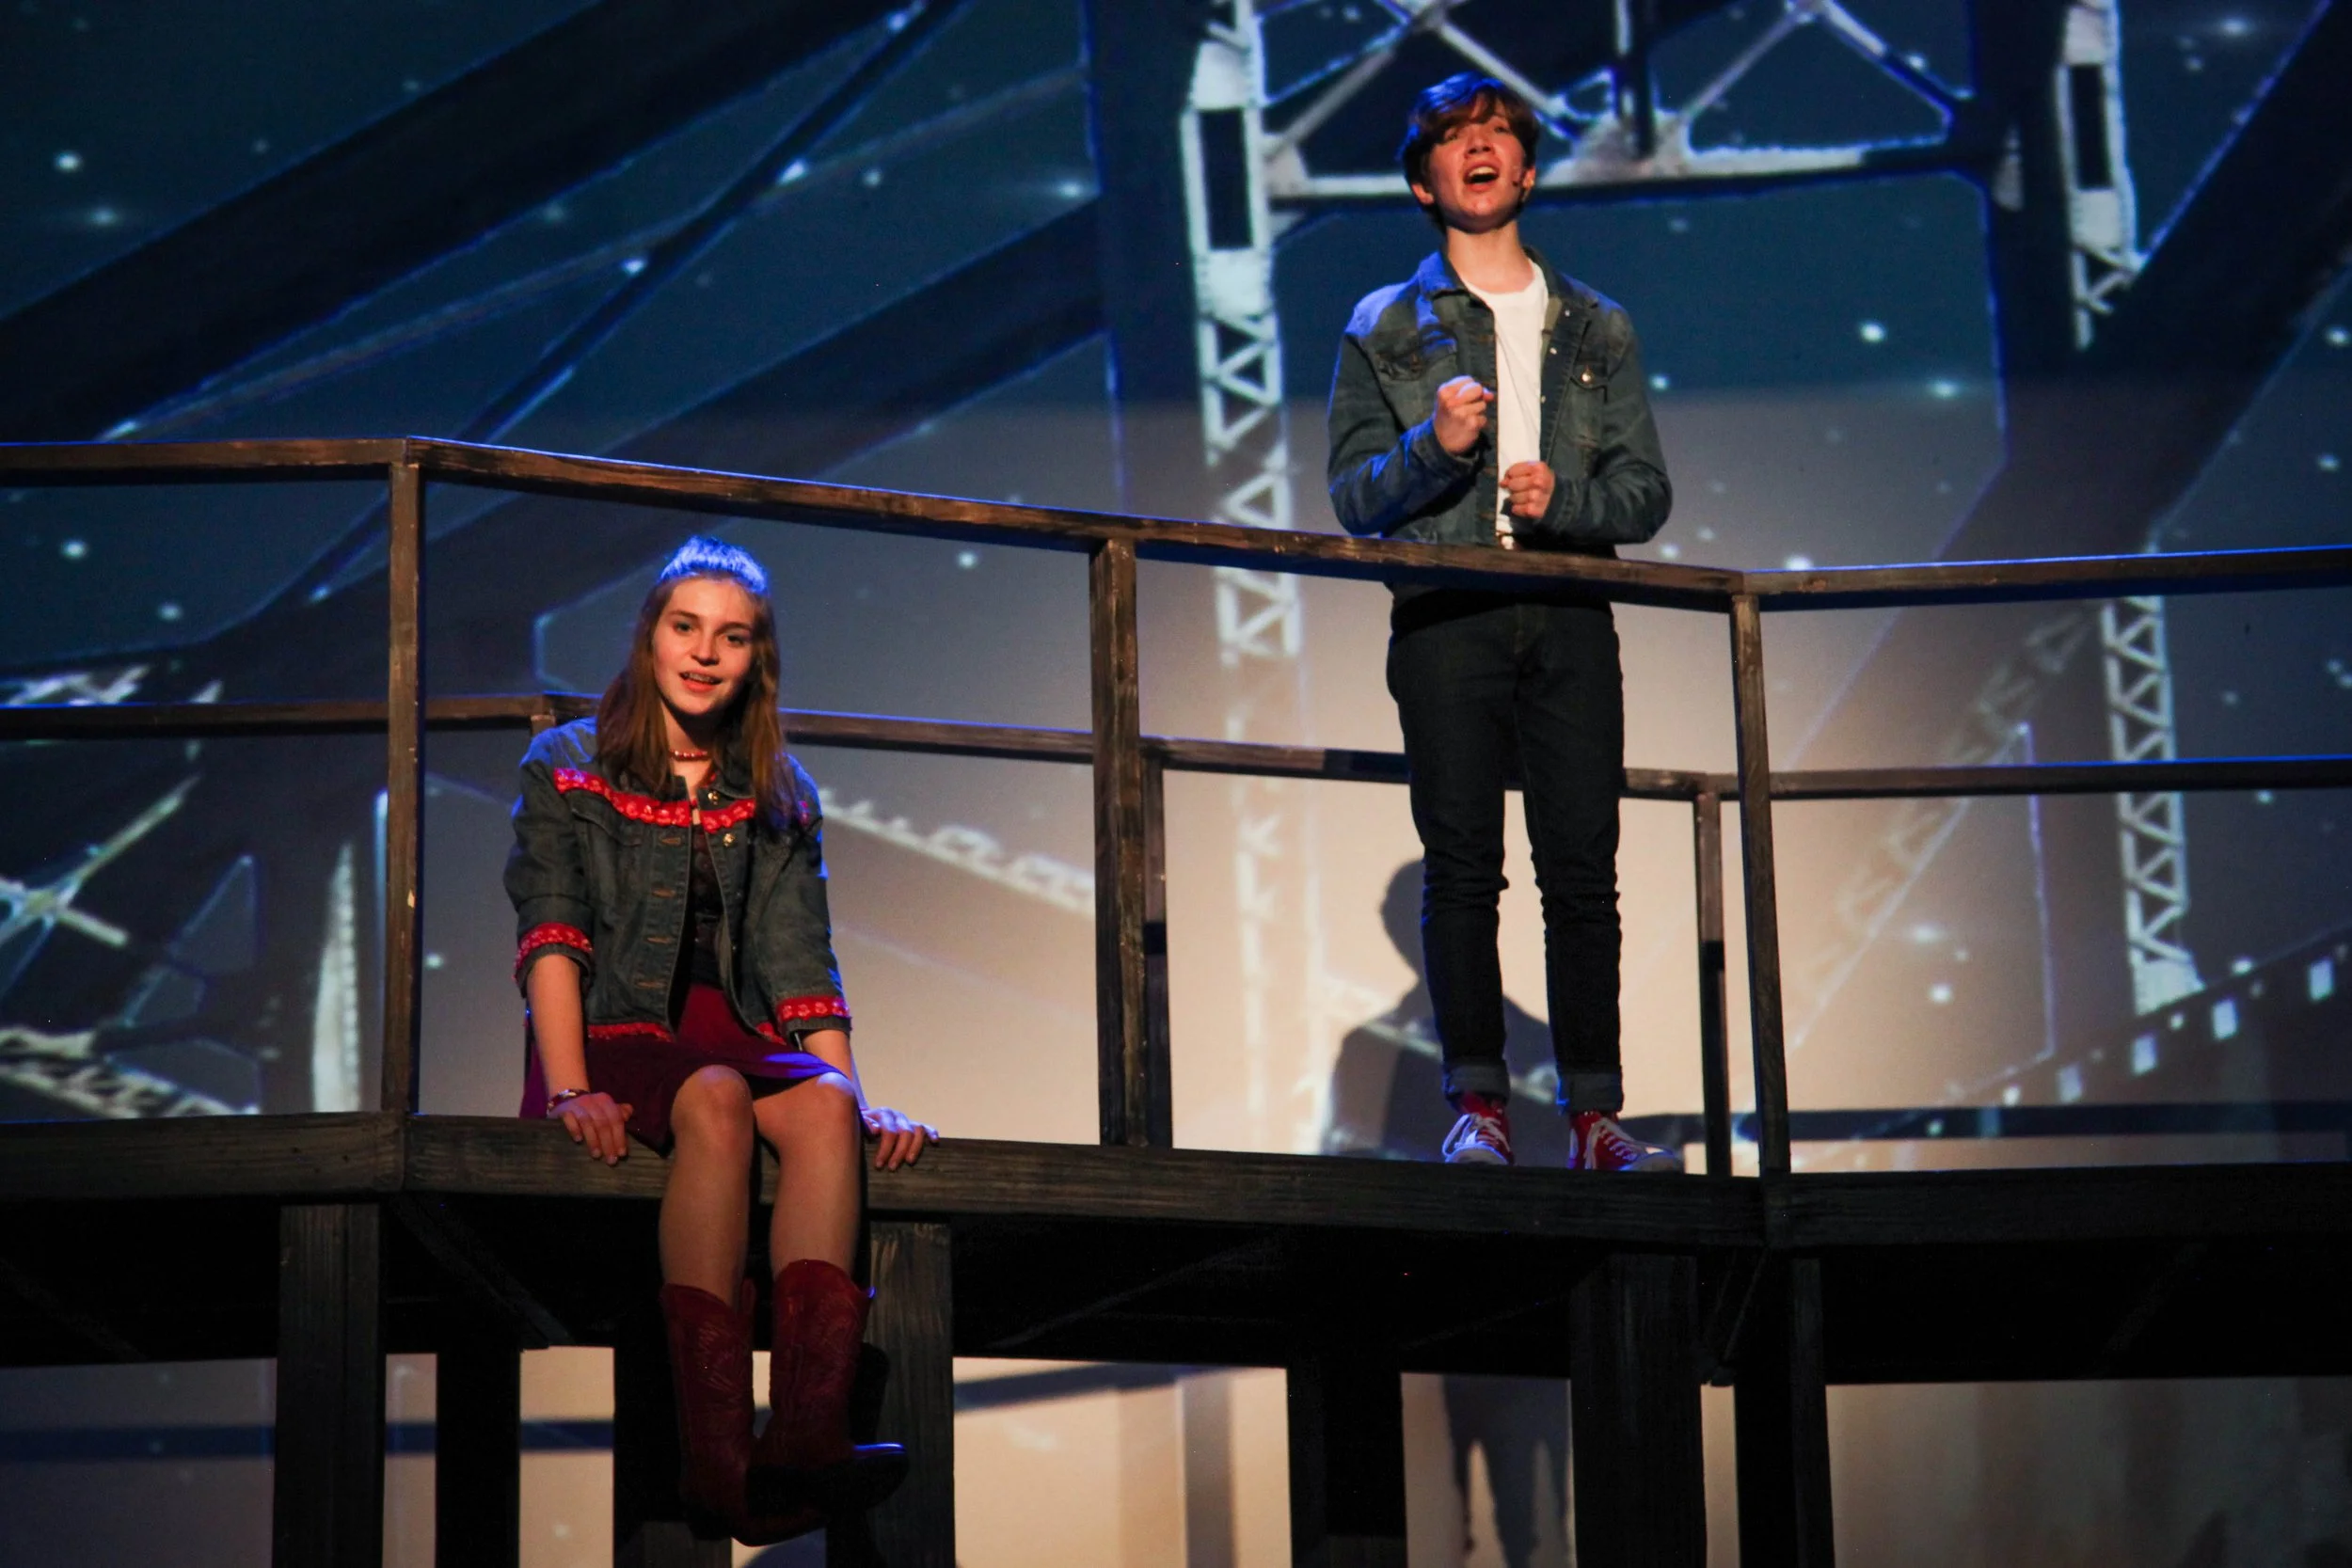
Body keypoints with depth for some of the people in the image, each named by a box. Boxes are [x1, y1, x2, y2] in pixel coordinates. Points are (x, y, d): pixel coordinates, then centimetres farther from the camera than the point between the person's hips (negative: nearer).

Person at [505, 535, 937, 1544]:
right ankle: (718, 1452, -48)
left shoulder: (779, 799, 19)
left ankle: (809, 1433, -51)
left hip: (739, 1048, 3)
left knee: (822, 1103, -31)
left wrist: (857, 1098, -6)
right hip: (615, 1047, -3)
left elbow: (800, 966, 10)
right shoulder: (566, 770, 9)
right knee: (717, 1098, -36)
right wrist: (570, 1089, -19)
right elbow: (551, 941, -4)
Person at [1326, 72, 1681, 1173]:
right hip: (1446, 616, -1)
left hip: (1568, 616, 1)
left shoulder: (1595, 330, 18)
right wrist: (1434, 447, -13)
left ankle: (1593, 1114, -3)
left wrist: (1561, 497, -8)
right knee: (1461, 866, -7)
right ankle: (1479, 1108, -6)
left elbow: (1646, 493, 12)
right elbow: (1355, 498, 6)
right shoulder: (1385, 329, 13)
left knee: (1583, 867, -4)